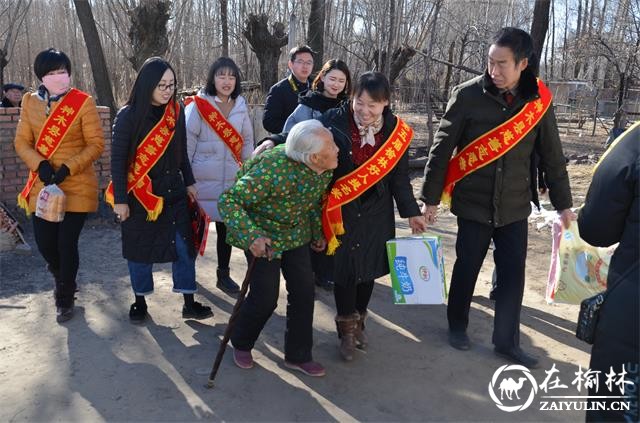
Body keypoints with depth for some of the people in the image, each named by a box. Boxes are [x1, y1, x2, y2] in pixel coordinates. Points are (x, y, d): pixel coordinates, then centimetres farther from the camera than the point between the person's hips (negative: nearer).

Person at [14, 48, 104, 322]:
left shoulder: (83, 102, -8)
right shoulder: (30, 102, 5)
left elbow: (96, 144, -9)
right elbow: (22, 142, 5)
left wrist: (68, 168, -19)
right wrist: (40, 165, -14)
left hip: (76, 186, -4)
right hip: (42, 186, 4)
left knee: (67, 244, 1)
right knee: (44, 242, 8)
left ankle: (65, 298, 24)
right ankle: (62, 280, 42)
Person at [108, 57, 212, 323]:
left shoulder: (176, 111, 1)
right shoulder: (129, 115, -11)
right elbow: (117, 158, -9)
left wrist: (189, 182, 11)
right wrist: (120, 199, -11)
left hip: (173, 191, 3)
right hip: (139, 193, -3)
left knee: (184, 246, 1)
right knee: (140, 249, 8)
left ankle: (189, 303, 12)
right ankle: (140, 301, 26)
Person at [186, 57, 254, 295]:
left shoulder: (240, 107, 7)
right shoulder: (198, 106, -8)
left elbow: (247, 142, 13)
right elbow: (186, 144, -7)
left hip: (230, 180, 4)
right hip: (202, 180, -4)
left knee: (226, 227, 11)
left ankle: (223, 274, 25)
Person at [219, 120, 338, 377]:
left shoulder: (325, 170, -13)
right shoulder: (273, 170, -35)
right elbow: (228, 201, -33)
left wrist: (317, 233, 14)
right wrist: (250, 237, -44)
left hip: (297, 234, 6)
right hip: (263, 235, -6)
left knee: (304, 291, 3)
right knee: (265, 297, -4)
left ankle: (298, 356, 22)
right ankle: (241, 345, 28)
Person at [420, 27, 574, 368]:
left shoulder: (538, 101, -3)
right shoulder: (468, 95, -12)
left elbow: (552, 156, 6)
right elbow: (441, 149, -7)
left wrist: (562, 203, 10)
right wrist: (430, 198, -5)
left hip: (514, 206, 2)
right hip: (473, 203, -2)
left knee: (513, 274, 6)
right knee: (467, 268, 10)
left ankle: (507, 341, 22)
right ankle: (457, 325, 33)